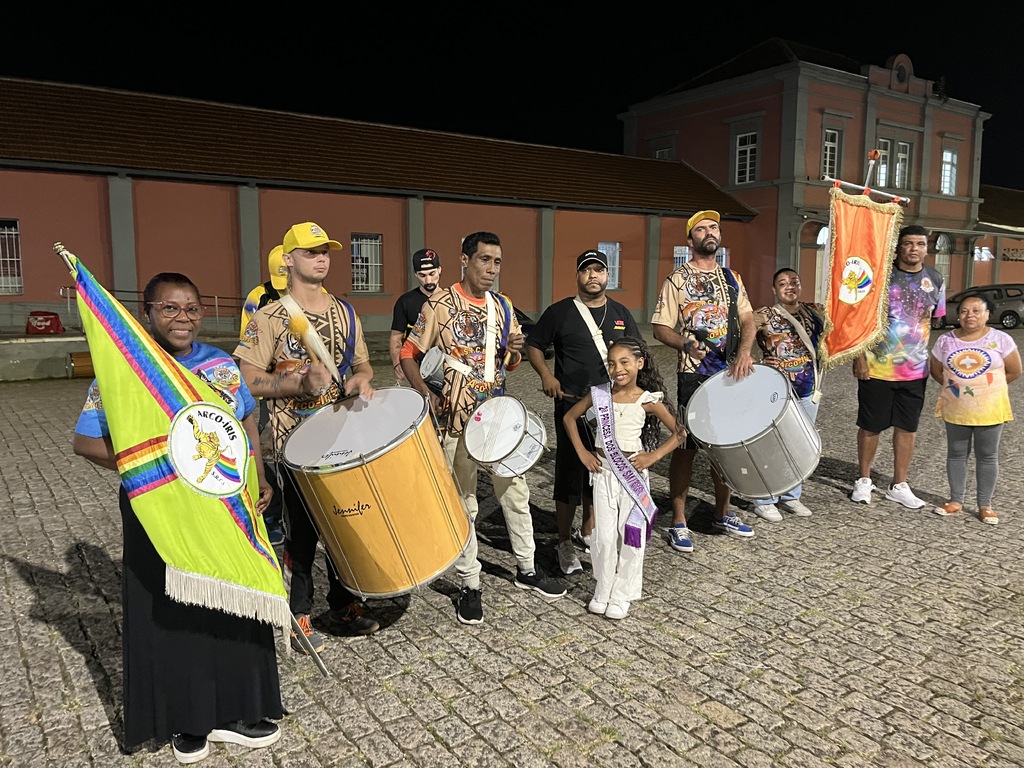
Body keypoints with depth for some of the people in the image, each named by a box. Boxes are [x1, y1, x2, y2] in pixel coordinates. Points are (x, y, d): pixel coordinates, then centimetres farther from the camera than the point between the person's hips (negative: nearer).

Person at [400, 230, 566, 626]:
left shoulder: (502, 305, 8)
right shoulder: (439, 305, -7)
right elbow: (409, 356, -6)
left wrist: (514, 351, -8)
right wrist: (427, 394, -21)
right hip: (456, 419, -5)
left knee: (516, 491, 13)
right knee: (463, 503, 5)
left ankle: (526, 569, 31)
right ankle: (469, 585, 19)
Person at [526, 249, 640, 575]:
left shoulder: (620, 313, 10)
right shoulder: (560, 312, -2)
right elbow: (533, 345, 4)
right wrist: (545, 375, -12)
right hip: (573, 405, -4)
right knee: (570, 474, -1)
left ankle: (588, 532, 31)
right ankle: (565, 543, 13)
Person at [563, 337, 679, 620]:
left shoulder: (648, 400, -8)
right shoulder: (599, 394, -3)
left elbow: (678, 432, -2)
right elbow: (569, 418, 10)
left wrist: (654, 455, -10)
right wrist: (582, 452, 3)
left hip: (633, 472, -1)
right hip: (603, 470, 1)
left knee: (631, 536, 4)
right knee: (604, 537, 4)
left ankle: (621, 596, 19)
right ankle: (603, 592, 22)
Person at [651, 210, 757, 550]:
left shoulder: (732, 278, 14)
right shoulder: (677, 280, 0)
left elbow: (747, 318, 5)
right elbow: (660, 328, -4)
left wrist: (744, 352, -13)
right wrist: (686, 344, -23)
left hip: (731, 372, 5)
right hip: (694, 375, -5)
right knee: (686, 446, -1)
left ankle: (723, 513, 28)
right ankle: (678, 522, 8)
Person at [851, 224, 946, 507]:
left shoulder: (935, 281, 6)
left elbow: (937, 323, 14)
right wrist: (859, 357, -11)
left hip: (915, 370, 4)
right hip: (876, 367, -4)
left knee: (907, 427, 10)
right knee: (870, 426, 6)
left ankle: (899, 485, 24)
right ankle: (863, 481, 23)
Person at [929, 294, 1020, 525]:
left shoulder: (1001, 339, -6)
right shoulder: (946, 340, -2)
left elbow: (1014, 371, -1)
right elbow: (935, 369, 8)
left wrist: (987, 386, 0)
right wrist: (954, 387, -1)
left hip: (989, 409, -2)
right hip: (955, 409, 2)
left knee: (987, 456, 7)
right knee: (956, 454, 10)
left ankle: (985, 504, 17)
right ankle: (956, 500, 22)